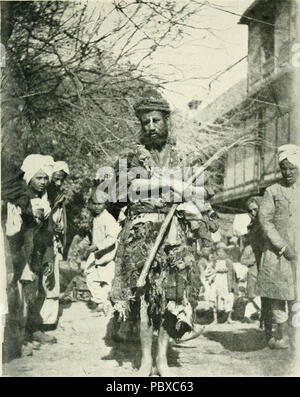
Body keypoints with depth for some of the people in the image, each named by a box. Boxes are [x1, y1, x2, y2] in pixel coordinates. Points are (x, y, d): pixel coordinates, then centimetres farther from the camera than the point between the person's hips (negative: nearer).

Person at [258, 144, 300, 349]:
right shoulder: (272, 191, 5)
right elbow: (265, 219, -2)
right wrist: (283, 246, -9)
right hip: (276, 251, -1)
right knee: (278, 293, 1)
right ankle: (282, 334, 11)